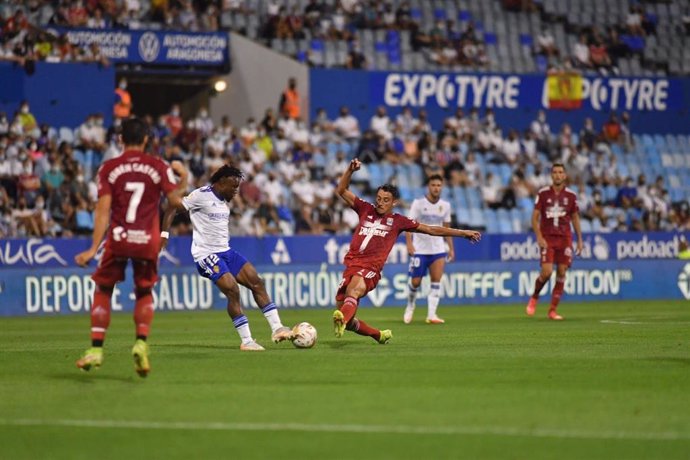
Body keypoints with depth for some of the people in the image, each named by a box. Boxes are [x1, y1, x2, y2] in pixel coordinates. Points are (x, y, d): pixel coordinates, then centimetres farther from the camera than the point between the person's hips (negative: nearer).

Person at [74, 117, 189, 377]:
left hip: (118, 240, -1)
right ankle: (141, 343, -2)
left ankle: (96, 349, 3)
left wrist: (94, 248, -7)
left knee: (103, 290, 12)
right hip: (148, 241, 1)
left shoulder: (109, 168, 0)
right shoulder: (159, 167, 1)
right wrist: (183, 178, 17)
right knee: (144, 293, 18)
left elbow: (103, 210, -6)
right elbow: (176, 200, -2)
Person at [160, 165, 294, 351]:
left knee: (256, 282, 0)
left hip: (226, 251, 9)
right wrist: (164, 234, -19)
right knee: (233, 290, -19)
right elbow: (172, 208, -12)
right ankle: (246, 341, -11)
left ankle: (277, 329, 3)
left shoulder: (223, 200, 14)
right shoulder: (202, 196, -12)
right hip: (207, 255, -9)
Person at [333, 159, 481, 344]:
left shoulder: (397, 221, 11)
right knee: (349, 321, 2)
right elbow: (341, 190, 20)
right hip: (351, 265, 4)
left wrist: (462, 233, 15)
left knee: (354, 288, -39)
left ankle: (342, 319, -67)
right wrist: (350, 170, 5)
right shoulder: (365, 210, 16)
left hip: (370, 269, -4)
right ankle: (379, 335, 28)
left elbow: (431, 229, 16)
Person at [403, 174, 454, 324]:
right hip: (419, 249, -3)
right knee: (415, 282, -2)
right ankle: (410, 306, 26)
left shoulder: (445, 206, 6)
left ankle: (431, 315, -10)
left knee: (436, 281, -11)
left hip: (438, 249, 3)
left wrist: (451, 248, 11)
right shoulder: (418, 203, -5)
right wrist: (409, 243, -22)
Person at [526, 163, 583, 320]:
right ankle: (534, 297, 15)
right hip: (547, 238, -2)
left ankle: (553, 310, 5)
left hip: (564, 238, 2)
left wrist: (580, 240, 9)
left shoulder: (571, 195, 5)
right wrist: (539, 237, -10)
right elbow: (535, 217, 0)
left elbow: (575, 218, 13)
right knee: (547, 272, -14)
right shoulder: (543, 193, -1)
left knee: (561, 273, -3)